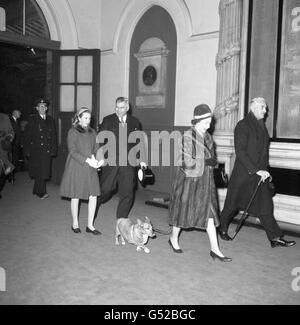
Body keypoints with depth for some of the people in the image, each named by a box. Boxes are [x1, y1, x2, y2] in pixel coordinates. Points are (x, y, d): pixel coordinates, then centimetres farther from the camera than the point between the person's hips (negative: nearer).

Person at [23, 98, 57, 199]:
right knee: (39, 171, -8)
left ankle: (36, 190, 21)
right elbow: (27, 136, 0)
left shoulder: (50, 120, 13)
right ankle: (41, 192, -1)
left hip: (47, 151, 4)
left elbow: (53, 136, 14)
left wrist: (53, 149, 6)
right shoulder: (32, 119, 2)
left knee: (44, 171, 6)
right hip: (36, 151, -3)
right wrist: (27, 151, -6)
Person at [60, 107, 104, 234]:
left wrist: (100, 159, -10)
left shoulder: (92, 132, 13)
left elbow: (96, 148, 10)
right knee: (75, 196, 5)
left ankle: (90, 225, 12)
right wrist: (87, 160, -20)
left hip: (90, 168, 5)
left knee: (93, 196, 0)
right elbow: (72, 151, -11)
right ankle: (75, 223, 23)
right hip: (76, 167, -4)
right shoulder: (73, 132, -4)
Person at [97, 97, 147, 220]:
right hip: (110, 162, -2)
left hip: (128, 163, 2)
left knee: (127, 193, 3)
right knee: (105, 188, 0)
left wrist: (142, 159, 6)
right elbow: (99, 140, 2)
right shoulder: (107, 120, 4)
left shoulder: (135, 122, 11)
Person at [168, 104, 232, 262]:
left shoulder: (207, 137, 9)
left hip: (205, 180, 6)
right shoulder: (187, 136, -14)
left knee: (209, 212, 3)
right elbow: (186, 162, -19)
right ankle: (173, 238, 32)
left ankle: (215, 249, 7)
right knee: (183, 209, 8)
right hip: (189, 179, -6)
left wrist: (212, 162, -1)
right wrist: (206, 161, -14)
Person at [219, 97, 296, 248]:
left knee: (265, 205, 6)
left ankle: (275, 237, 10)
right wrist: (256, 170, -21)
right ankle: (222, 228, 28)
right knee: (232, 204, 8)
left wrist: (264, 170, 6)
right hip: (243, 173, -6)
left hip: (260, 173, 7)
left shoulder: (261, 126, 12)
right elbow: (240, 152, -19)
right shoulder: (243, 125, -12)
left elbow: (264, 151, 16)